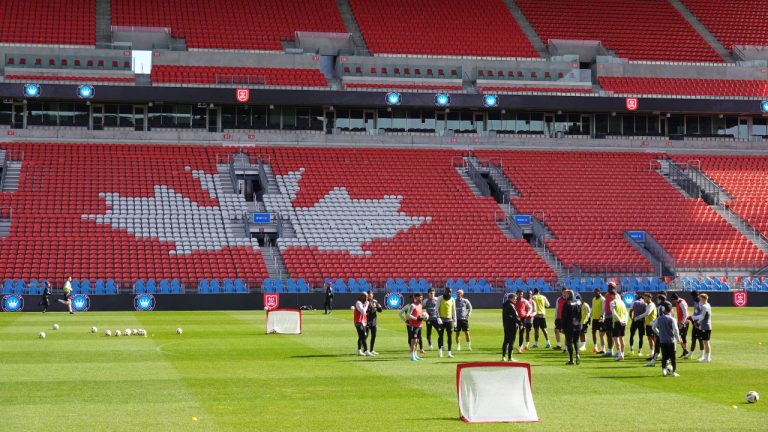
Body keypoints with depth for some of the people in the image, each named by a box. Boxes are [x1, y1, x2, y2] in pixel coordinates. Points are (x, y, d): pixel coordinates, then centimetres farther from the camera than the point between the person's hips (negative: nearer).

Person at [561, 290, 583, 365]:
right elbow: (580, 314, 12)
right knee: (576, 341, 16)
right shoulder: (578, 302, 6)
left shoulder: (566, 304, -11)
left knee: (569, 342, 2)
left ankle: (571, 360, 0)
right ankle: (577, 355, -7)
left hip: (569, 326, -5)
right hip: (578, 326, 5)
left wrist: (563, 327, -4)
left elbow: (564, 317, -10)